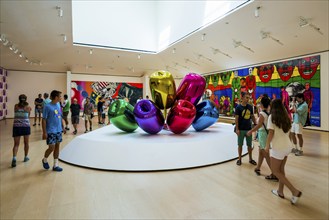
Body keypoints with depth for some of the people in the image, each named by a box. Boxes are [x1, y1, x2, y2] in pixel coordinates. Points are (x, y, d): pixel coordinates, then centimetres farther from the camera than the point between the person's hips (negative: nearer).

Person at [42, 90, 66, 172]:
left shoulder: (58, 105, 7)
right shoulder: (47, 106, -13)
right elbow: (44, 120, -12)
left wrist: (63, 127, 14)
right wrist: (44, 132, -13)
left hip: (59, 130, 7)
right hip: (51, 131, -7)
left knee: (57, 147, 10)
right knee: (51, 148, -3)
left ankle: (55, 165, 20)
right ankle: (45, 160, 28)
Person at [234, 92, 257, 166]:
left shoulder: (250, 107, 4)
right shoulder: (238, 107, -8)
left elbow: (252, 116, 13)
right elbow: (236, 118, -9)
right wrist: (237, 129, -13)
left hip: (249, 129, 4)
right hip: (241, 129, -4)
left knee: (249, 145, 12)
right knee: (240, 145, 7)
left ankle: (250, 159, 27)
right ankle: (239, 159, 20)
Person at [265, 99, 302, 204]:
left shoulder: (272, 117, -12)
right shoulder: (286, 117, 7)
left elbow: (271, 133, -15)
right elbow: (288, 130, 8)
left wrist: (267, 145, -6)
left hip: (278, 147, -7)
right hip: (287, 146, 7)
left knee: (275, 171, 7)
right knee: (281, 169, 18)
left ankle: (295, 191, 2)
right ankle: (280, 192, 29)